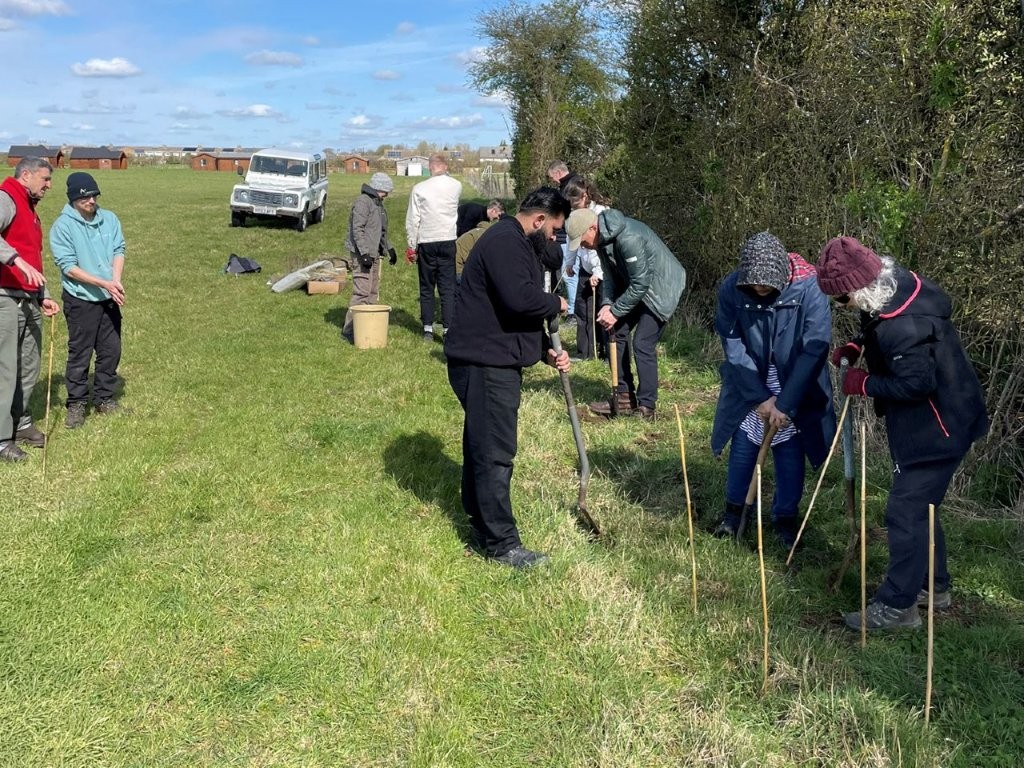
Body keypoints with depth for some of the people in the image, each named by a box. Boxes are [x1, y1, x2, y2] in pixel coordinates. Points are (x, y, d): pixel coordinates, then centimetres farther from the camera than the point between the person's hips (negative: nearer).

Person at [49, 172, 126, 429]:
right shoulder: (62, 226, -11)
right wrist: (103, 283, -23)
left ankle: (104, 398, 26)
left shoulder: (110, 219, 3)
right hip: (80, 300, -5)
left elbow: (118, 250, 0)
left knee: (111, 351, 11)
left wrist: (116, 280, -18)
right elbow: (69, 267, -15)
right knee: (80, 354, 2)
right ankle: (76, 404, 14)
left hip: (109, 299, 5)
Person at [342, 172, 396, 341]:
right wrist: (364, 253, -25)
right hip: (363, 254, -10)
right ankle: (349, 329, -10)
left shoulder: (378, 203, 19)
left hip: (375, 254, 10)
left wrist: (389, 248, 27)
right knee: (362, 292, -13)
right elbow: (357, 229, -19)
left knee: (373, 292, 10)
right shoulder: (363, 202, -12)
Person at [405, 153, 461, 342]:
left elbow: (412, 221, -4)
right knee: (448, 288, 1)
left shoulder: (419, 189, -6)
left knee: (426, 288, 10)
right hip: (448, 241, 1)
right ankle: (449, 329, -6)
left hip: (426, 243, -1)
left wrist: (412, 246, 4)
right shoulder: (456, 186, 0)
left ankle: (428, 329, 12)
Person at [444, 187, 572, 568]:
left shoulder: (519, 245, 19)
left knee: (482, 447, 18)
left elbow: (523, 313, 22)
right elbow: (520, 299, -29)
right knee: (494, 453, -6)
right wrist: (555, 303, -9)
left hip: (496, 361, 11)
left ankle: (481, 524, 30)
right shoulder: (504, 241, -15)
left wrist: (547, 350, 9)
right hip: (484, 364, -11)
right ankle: (501, 543, 0)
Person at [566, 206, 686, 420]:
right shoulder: (602, 238, -3)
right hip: (636, 287, 9)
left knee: (643, 344, -12)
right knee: (615, 332, 6)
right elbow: (610, 275, 5)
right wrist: (607, 304, -11)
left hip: (661, 288, -9)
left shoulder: (629, 238, -32)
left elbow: (640, 283, -28)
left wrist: (615, 311, -22)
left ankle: (646, 407, -1)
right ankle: (624, 397, 14)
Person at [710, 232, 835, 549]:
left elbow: (814, 350, -23)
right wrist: (760, 397, -16)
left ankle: (786, 518, 25)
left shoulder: (808, 288, -26)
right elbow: (733, 346, -15)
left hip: (795, 388, -1)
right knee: (742, 446, 8)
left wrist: (785, 403, -22)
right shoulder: (731, 288, -20)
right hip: (749, 386, 1)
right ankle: (733, 510, 29)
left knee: (790, 454, 5)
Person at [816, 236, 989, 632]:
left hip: (937, 428, -11)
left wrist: (864, 384, -16)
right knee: (919, 504, 20)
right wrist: (856, 347, 2)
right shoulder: (900, 284, -1)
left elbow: (916, 383, -28)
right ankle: (933, 586, 35)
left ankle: (897, 606, 5)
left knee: (905, 511, -5)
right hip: (927, 422, 11)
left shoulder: (901, 326, -32)